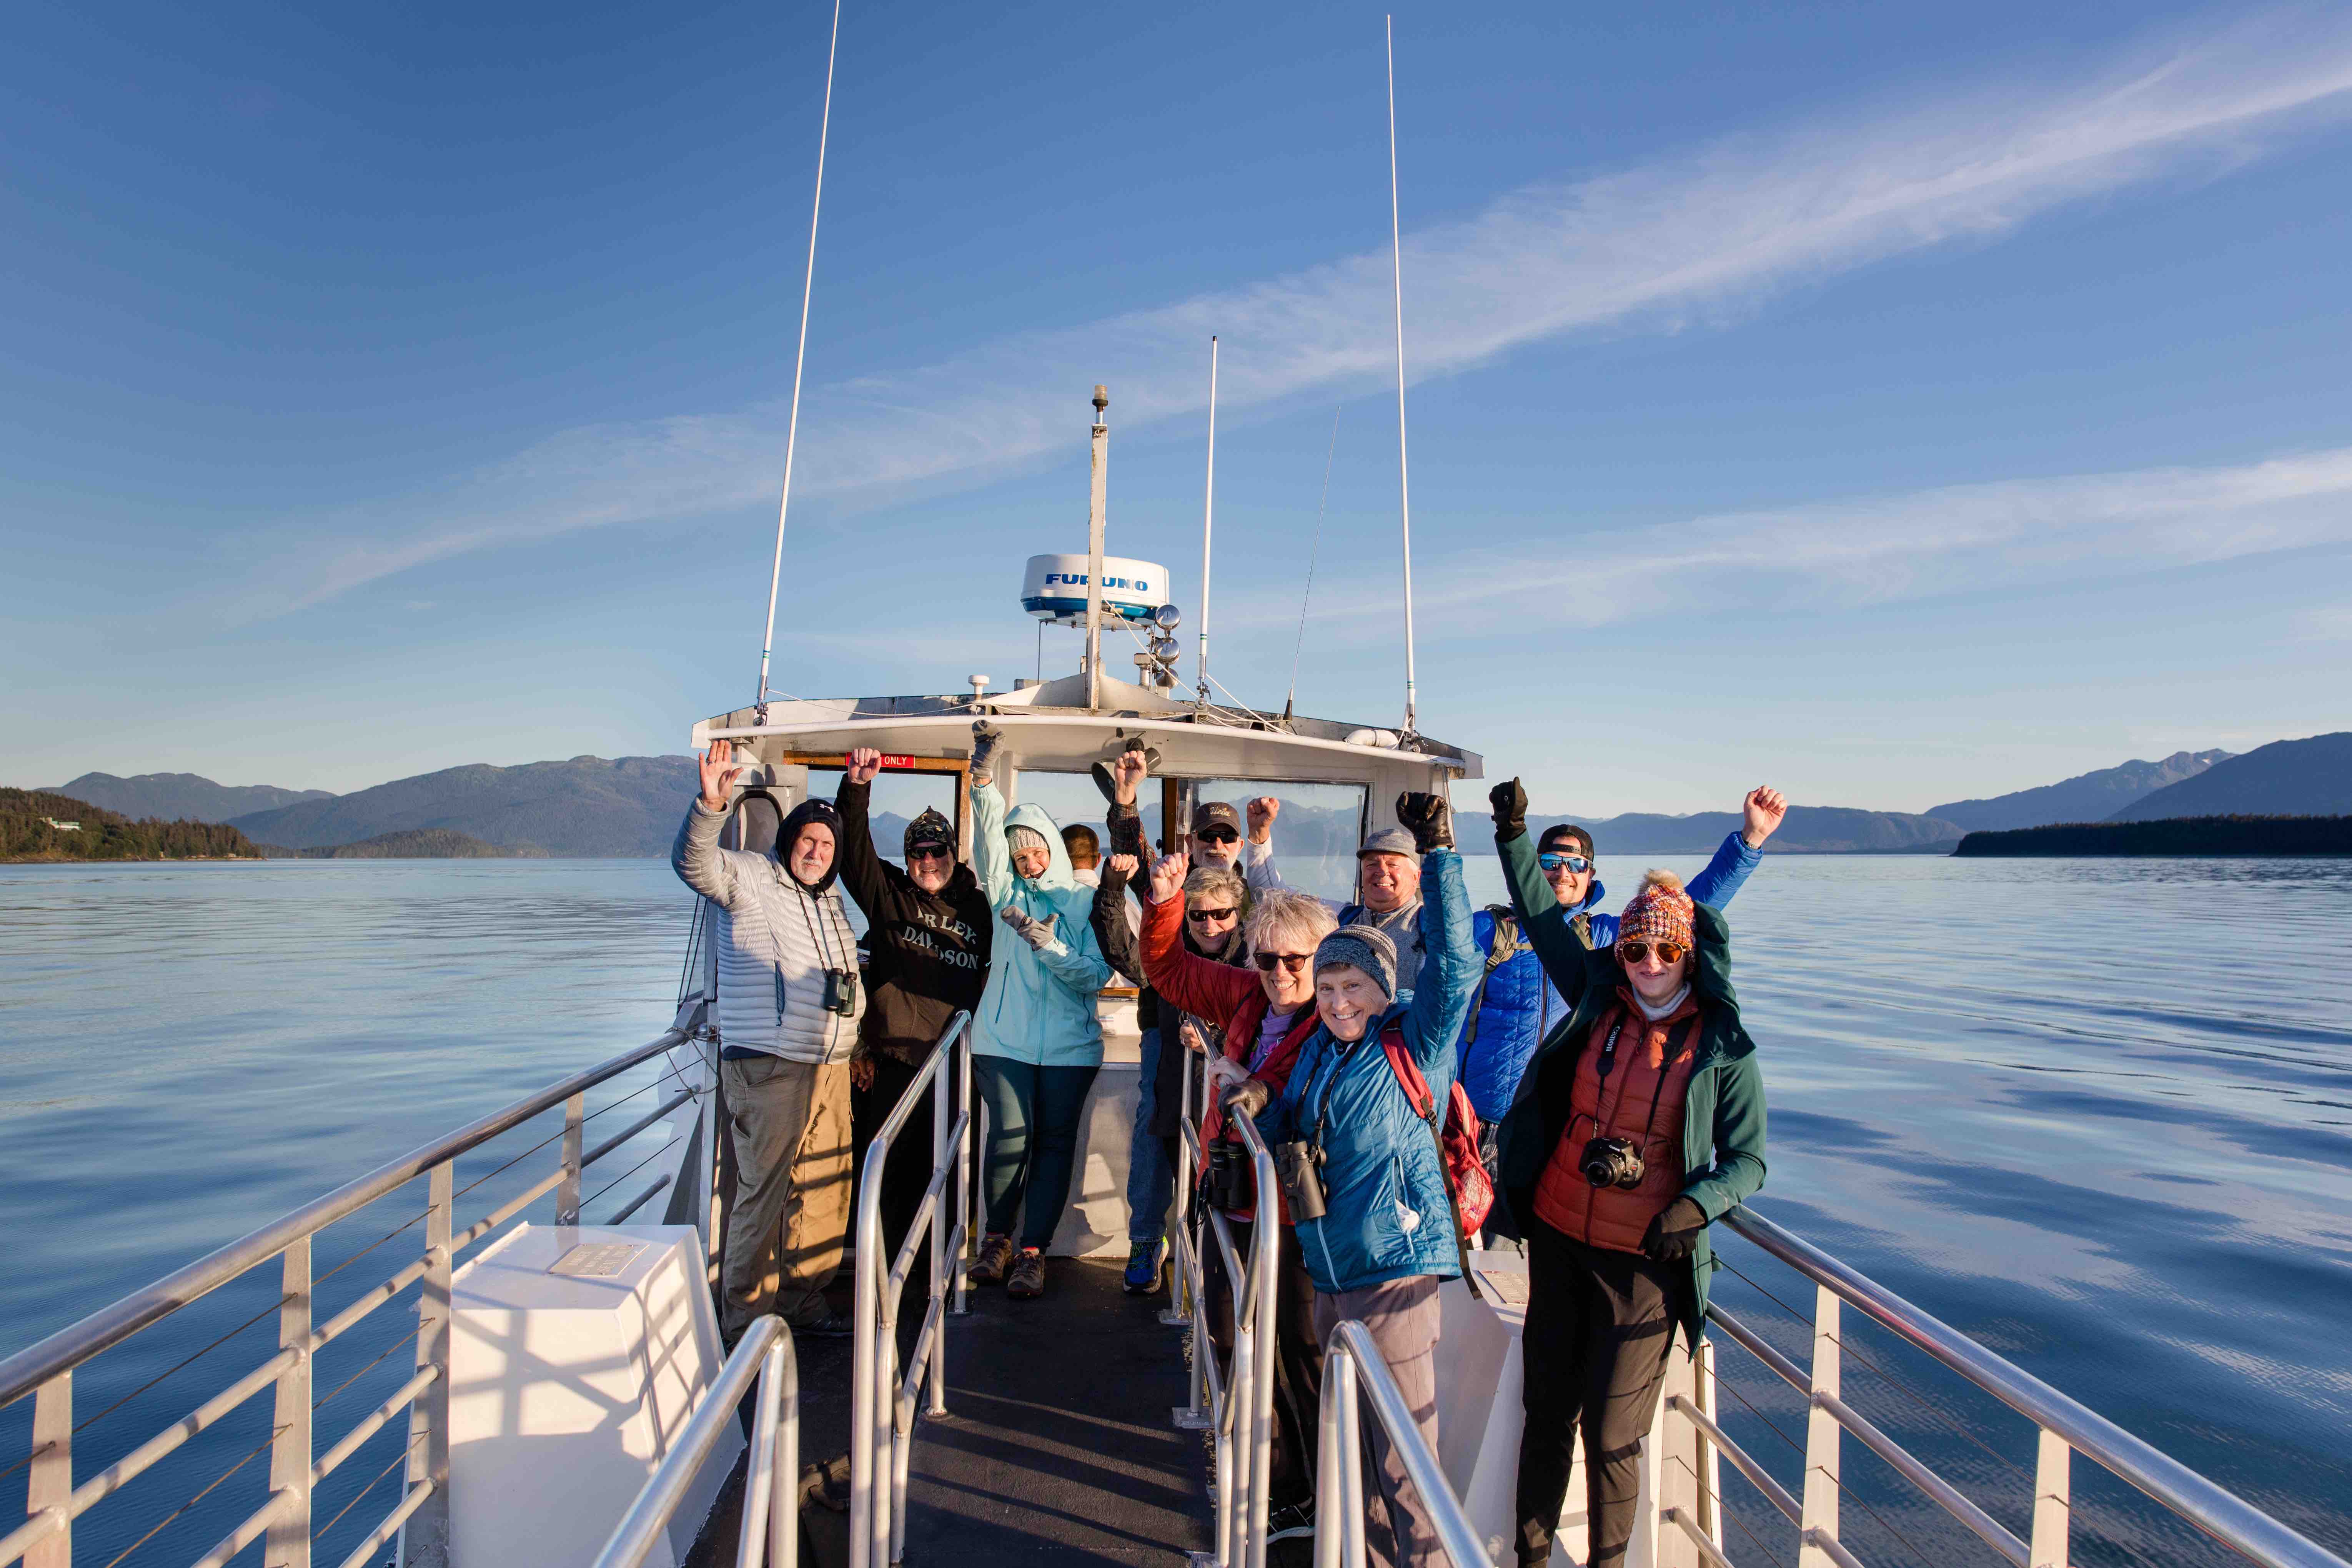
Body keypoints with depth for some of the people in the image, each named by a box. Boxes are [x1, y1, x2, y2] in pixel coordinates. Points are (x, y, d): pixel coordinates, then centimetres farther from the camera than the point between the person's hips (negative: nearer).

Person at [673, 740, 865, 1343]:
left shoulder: (829, 900, 19)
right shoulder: (750, 880, -4)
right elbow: (694, 864, -24)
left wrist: (854, 1042, 27)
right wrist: (710, 805, -41)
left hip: (830, 1066, 8)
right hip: (768, 1067, -8)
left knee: (826, 1188, 12)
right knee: (764, 1190, -6)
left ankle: (805, 1300, 26)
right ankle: (746, 1322, 6)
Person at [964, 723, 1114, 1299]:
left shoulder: (1086, 904, 5)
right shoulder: (1007, 894, 9)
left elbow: (1097, 975, -2)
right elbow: (989, 836, -7)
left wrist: (1051, 947, -17)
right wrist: (984, 776, -22)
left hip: (1070, 1044, 0)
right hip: (1005, 1037, 0)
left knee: (1054, 1140, 0)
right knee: (1010, 1134, -7)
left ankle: (1032, 1250, 11)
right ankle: (997, 1238, 14)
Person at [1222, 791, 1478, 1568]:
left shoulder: (1414, 1044, -7)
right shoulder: (1319, 1048, 10)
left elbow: (1453, 965, -21)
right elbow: (1295, 1128, 24)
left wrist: (1437, 855, -23)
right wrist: (1263, 1104, 3)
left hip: (1396, 1270, -7)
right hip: (1331, 1273, 7)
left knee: (1403, 1453, 1)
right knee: (1354, 1440, 21)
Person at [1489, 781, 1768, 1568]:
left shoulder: (1722, 1050, -5)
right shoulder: (1598, 1003, 2)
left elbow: (1749, 1159, -2)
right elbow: (1544, 922, 9)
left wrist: (1696, 1206, -20)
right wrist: (1514, 835, 5)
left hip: (1644, 1258, -3)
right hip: (1558, 1236, 3)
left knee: (1612, 1430, 5)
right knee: (1546, 1406, 14)